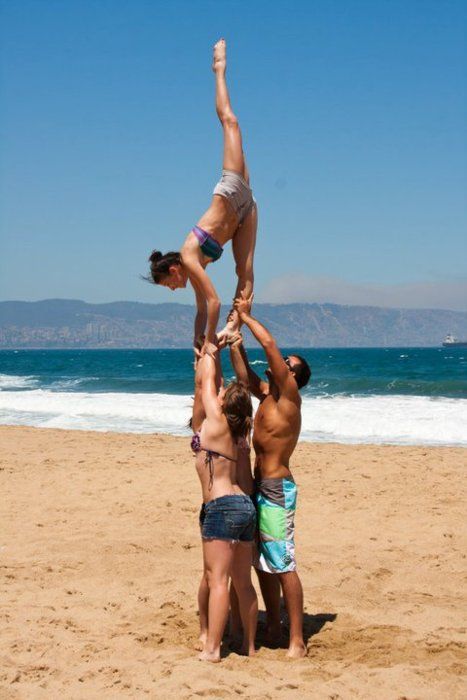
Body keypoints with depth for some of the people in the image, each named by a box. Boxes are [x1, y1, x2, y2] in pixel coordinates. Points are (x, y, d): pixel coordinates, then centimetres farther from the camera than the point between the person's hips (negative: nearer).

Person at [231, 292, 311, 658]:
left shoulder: (289, 396, -10)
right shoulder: (266, 394, 13)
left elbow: (270, 345, -18)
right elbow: (242, 367, 19)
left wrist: (247, 316, -8)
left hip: (277, 489, -9)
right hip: (260, 486, 9)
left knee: (283, 565, -9)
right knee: (262, 562, 13)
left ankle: (297, 640, -5)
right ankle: (273, 628, 24)